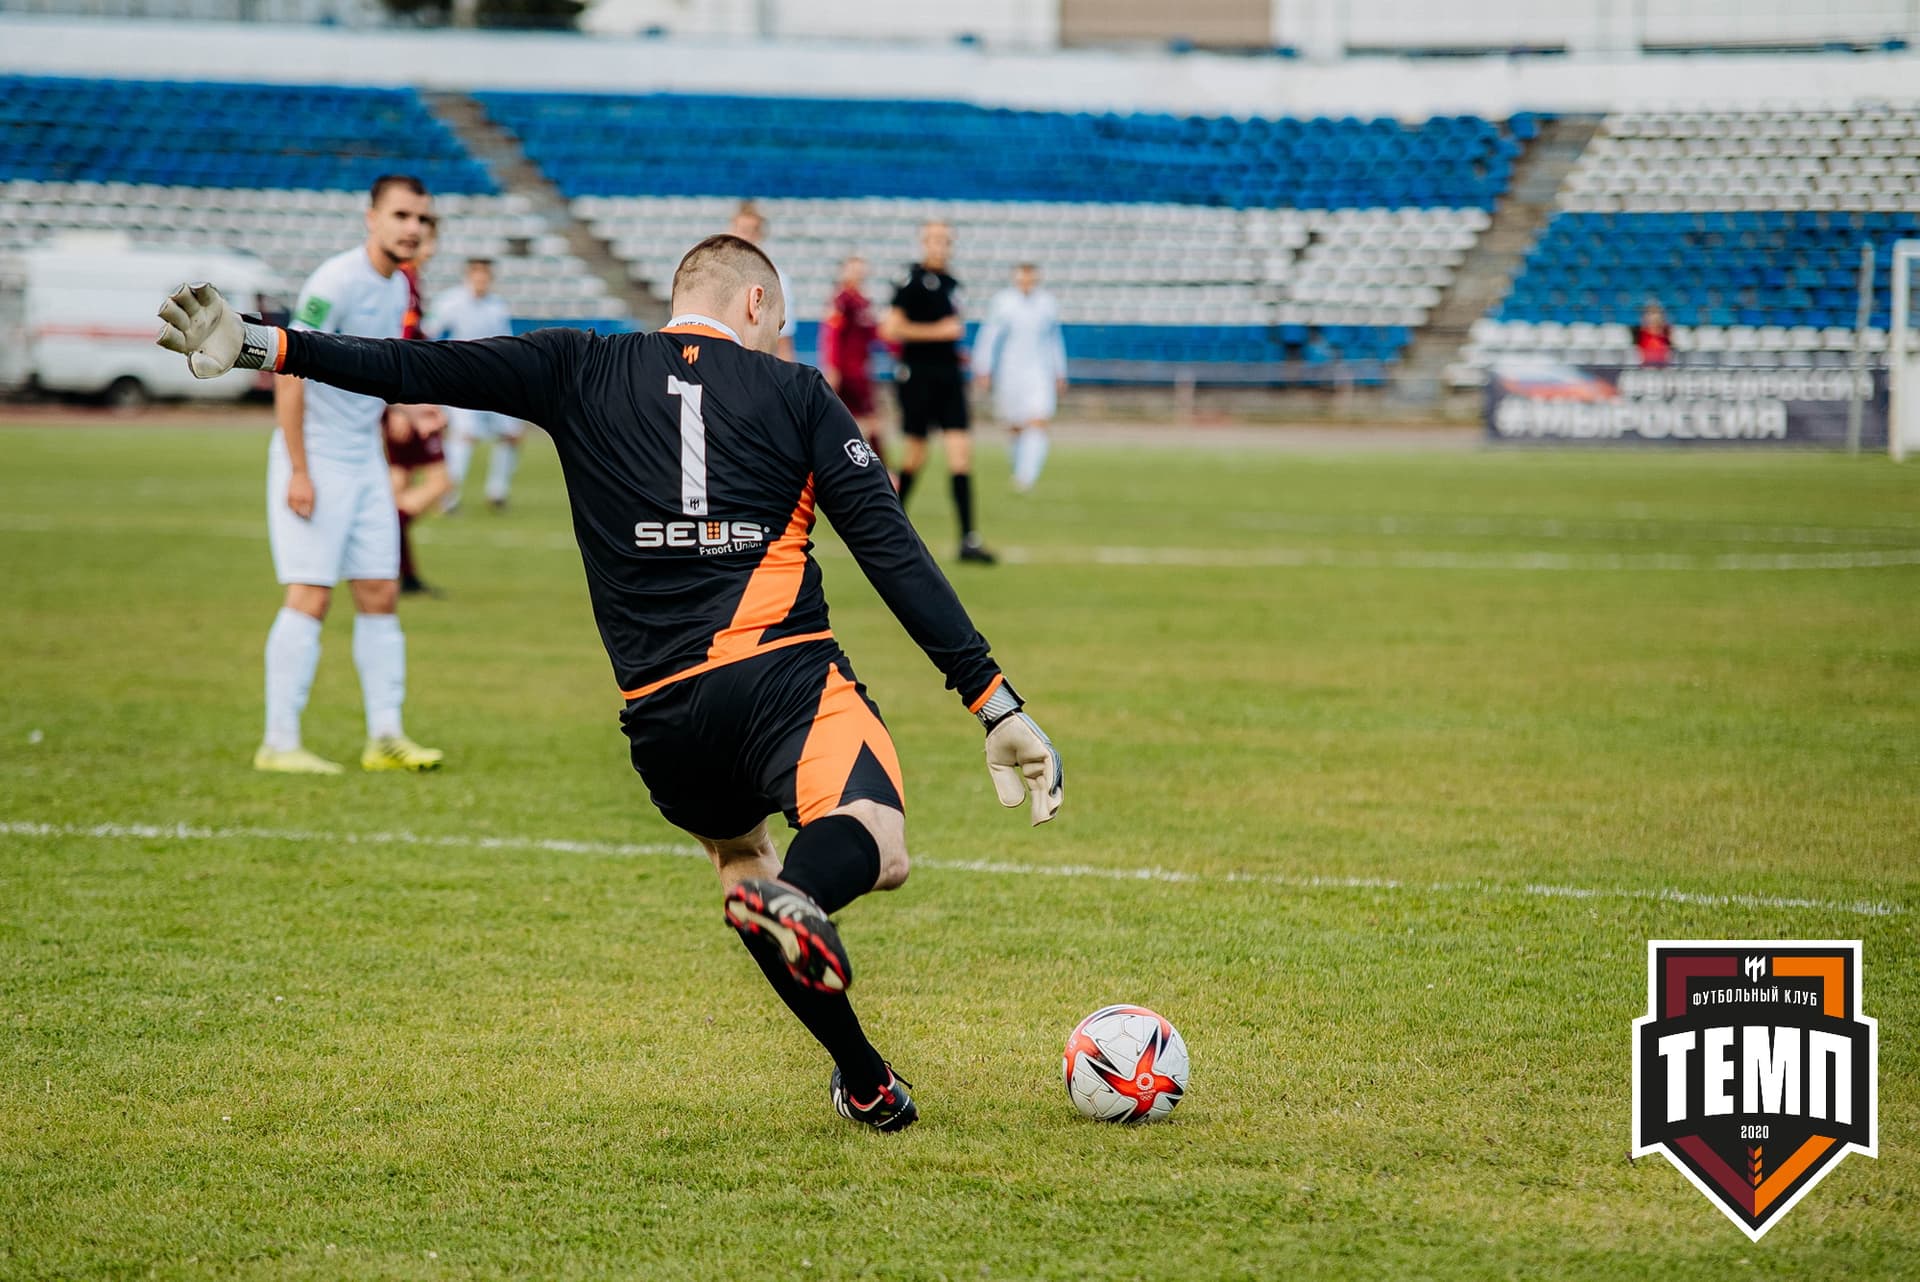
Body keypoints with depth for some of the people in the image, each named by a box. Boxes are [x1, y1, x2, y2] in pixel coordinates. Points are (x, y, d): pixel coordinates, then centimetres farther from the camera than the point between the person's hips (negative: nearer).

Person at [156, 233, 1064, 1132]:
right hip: (780, 671, -3)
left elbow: (425, 371, 7)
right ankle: (802, 895, -53)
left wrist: (258, 345, 10)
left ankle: (865, 1082, 28)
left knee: (740, 859, 28)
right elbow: (894, 552, 4)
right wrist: (998, 705, 3)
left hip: (659, 713, 4)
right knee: (876, 846, -18)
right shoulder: (794, 393, 11)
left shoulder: (582, 372, 15)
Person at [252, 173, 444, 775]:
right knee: (310, 596, -10)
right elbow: (289, 374, -19)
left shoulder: (397, 287, 10)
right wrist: (299, 472, -21)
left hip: (365, 460, 8)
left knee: (381, 595, 6)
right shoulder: (335, 283, -16)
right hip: (314, 460, -8)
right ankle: (279, 742, -6)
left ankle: (385, 737, 10)